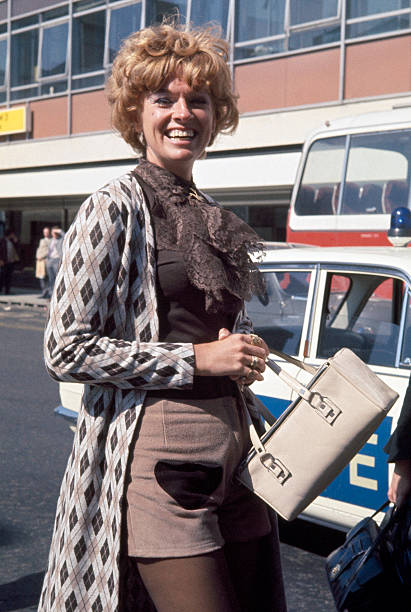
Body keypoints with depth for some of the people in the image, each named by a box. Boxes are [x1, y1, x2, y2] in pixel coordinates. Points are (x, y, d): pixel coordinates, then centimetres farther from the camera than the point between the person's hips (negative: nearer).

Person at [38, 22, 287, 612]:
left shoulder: (215, 216, 15)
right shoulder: (116, 207, -6)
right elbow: (67, 352, -12)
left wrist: (244, 353, 7)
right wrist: (197, 359, -14)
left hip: (233, 444, 8)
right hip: (157, 449, -7)